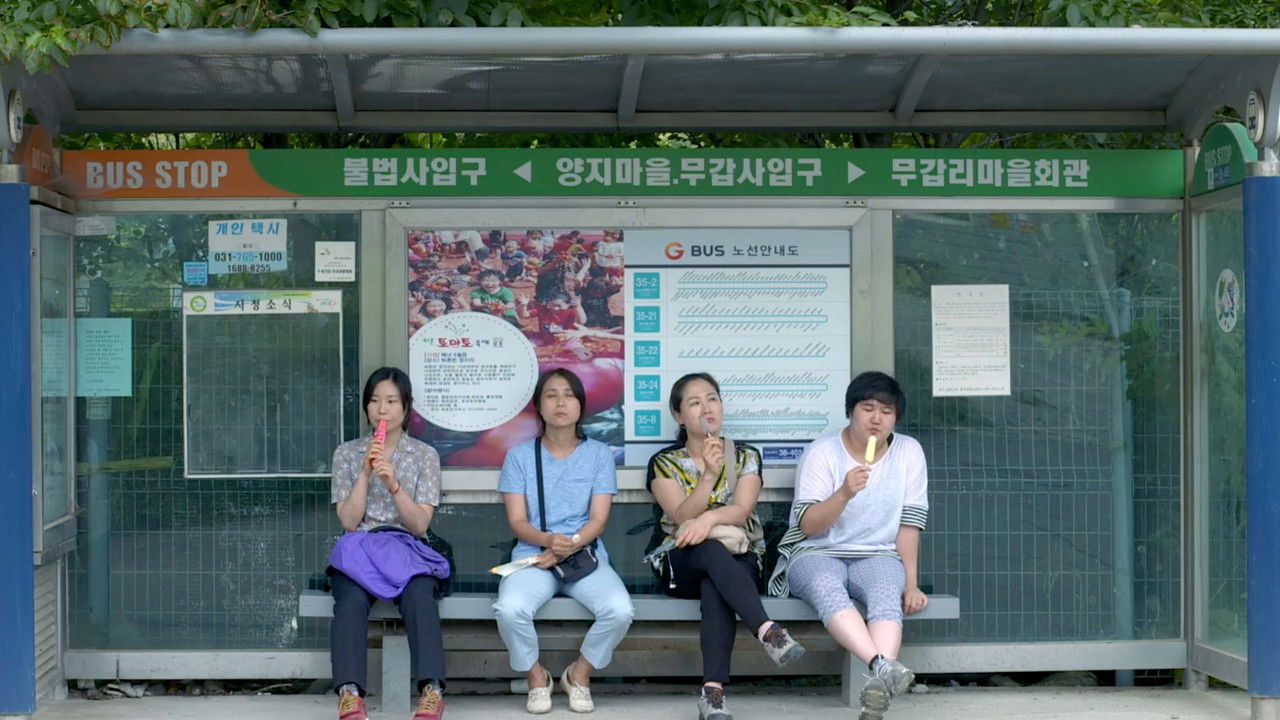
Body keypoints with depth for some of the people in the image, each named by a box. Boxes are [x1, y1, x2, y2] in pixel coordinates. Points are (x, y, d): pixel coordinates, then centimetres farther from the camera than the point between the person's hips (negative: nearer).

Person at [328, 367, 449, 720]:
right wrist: (365, 472, -8)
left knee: (420, 596, -36)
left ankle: (431, 690, -45)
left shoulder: (425, 455, 8)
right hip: (359, 549, 0)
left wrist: (394, 484, -16)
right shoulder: (347, 453, 10)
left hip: (406, 550, 0)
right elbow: (348, 521, 2)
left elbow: (420, 524, -1)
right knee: (351, 599, -35)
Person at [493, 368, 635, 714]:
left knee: (620, 609, -30)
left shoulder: (599, 453, 7)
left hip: (586, 555, 1)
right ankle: (536, 676, -1)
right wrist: (549, 539, -21)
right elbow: (517, 522, 0)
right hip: (533, 556, 0)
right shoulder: (520, 455, 6)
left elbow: (598, 519, 0)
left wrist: (570, 545, -18)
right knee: (510, 609, -34)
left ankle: (579, 673, 1)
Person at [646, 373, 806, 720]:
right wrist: (709, 475, -26)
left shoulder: (746, 456, 9)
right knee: (712, 550, -38)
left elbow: (741, 510, -8)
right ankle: (768, 631, -54)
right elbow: (682, 516, -10)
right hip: (682, 563, -1)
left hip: (739, 560, 1)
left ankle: (713, 691, -48)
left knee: (715, 585, -37)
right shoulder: (663, 463, 5)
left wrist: (709, 517, -30)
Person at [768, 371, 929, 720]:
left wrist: (911, 584, -5)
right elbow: (808, 526, -11)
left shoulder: (909, 452, 4)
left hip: (877, 557, 1)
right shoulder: (821, 452, -3)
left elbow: (909, 524, 3)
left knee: (887, 592, -35)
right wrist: (844, 493, -28)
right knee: (826, 587, -38)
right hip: (817, 555, -1)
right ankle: (883, 666, -58)